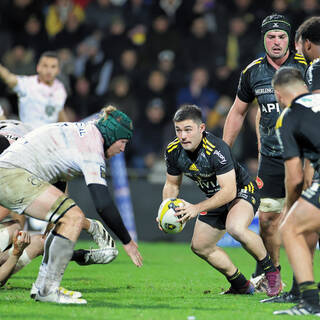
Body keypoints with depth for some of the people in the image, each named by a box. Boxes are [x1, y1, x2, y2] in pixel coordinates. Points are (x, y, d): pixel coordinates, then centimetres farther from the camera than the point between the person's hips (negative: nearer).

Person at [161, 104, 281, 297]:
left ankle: (272, 271, -15)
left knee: (235, 228, -36)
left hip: (242, 190, -8)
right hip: (216, 198, 8)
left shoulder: (217, 149, -33)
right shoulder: (173, 151, -12)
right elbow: (172, 184, 4)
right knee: (200, 246, 8)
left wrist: (197, 208, -40)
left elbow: (229, 191, -35)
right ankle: (241, 285, 24)